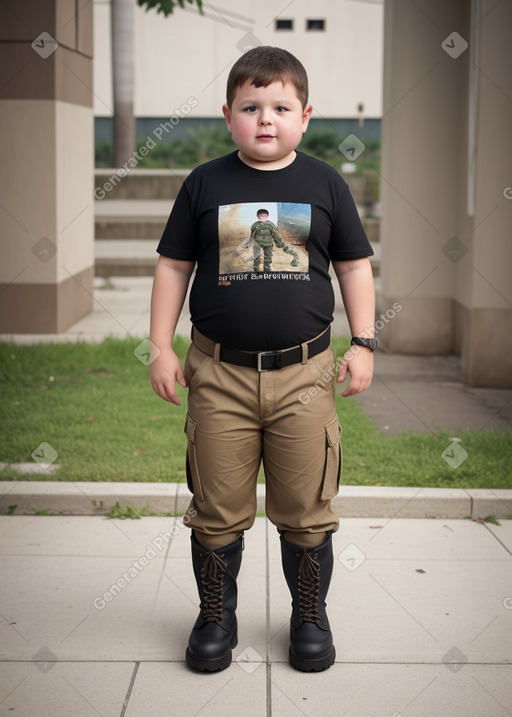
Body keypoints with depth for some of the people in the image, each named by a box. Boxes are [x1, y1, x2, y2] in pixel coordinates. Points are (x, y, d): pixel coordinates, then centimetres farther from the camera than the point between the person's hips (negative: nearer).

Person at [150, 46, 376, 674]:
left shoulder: (324, 183, 3)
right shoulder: (205, 183, 2)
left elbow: (354, 266, 9)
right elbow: (173, 265, 7)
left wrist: (363, 344, 3)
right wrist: (161, 346, 2)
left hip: (303, 373, 0)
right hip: (219, 372, 0)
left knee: (306, 508, 8)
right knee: (217, 508, 8)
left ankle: (310, 615, 27)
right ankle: (216, 615, 27)